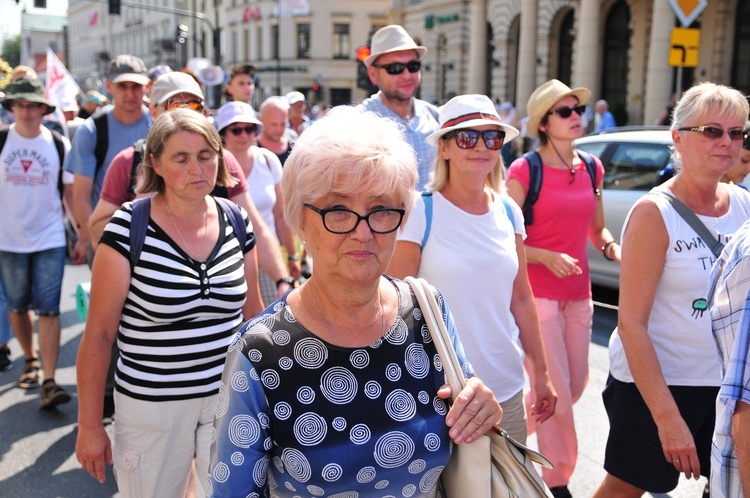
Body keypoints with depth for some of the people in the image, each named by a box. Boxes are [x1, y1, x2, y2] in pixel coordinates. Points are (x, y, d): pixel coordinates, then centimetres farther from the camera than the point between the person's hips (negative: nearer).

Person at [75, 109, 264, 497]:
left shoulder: (236, 222, -1)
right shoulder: (128, 228, -12)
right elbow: (98, 333, -8)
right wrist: (89, 425, -6)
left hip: (228, 399, 3)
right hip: (152, 404, -3)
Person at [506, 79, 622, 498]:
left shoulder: (592, 168, 8)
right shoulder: (525, 170, -10)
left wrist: (613, 247, -2)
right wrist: (546, 257, -23)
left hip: (579, 294, 7)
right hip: (537, 293, -7)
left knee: (576, 384, 15)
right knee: (556, 391, -2)